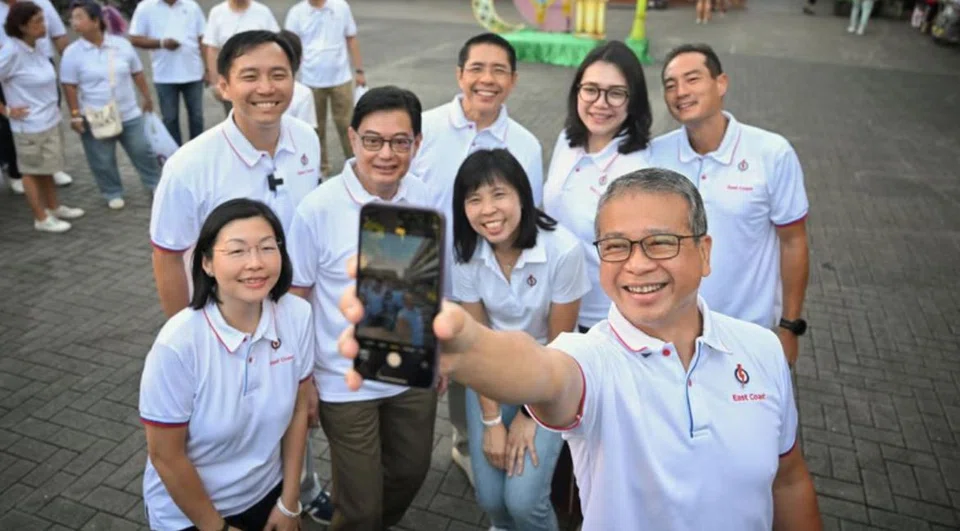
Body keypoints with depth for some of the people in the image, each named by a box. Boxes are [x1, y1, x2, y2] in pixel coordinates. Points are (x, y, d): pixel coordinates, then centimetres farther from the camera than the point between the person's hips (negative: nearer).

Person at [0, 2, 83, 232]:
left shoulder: (35, 45, 3)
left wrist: (50, 105, 12)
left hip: (50, 119, 8)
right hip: (30, 125, -8)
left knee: (46, 168, 21)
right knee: (32, 171, 7)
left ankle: (54, 207, 36)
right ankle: (41, 218, 18)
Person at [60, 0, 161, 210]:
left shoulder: (121, 44, -2)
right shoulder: (72, 52, -7)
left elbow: (137, 73, 9)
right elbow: (70, 87, -6)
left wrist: (147, 97, 13)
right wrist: (75, 115, -8)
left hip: (129, 114, 1)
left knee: (142, 151, 11)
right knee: (102, 160, 8)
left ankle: (155, 184, 31)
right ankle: (113, 193, 26)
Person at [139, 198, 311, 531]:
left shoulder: (297, 316, -18)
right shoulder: (177, 345, -28)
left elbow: (298, 409, -5)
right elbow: (165, 456, -17)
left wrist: (289, 503, 1)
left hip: (267, 492, 4)